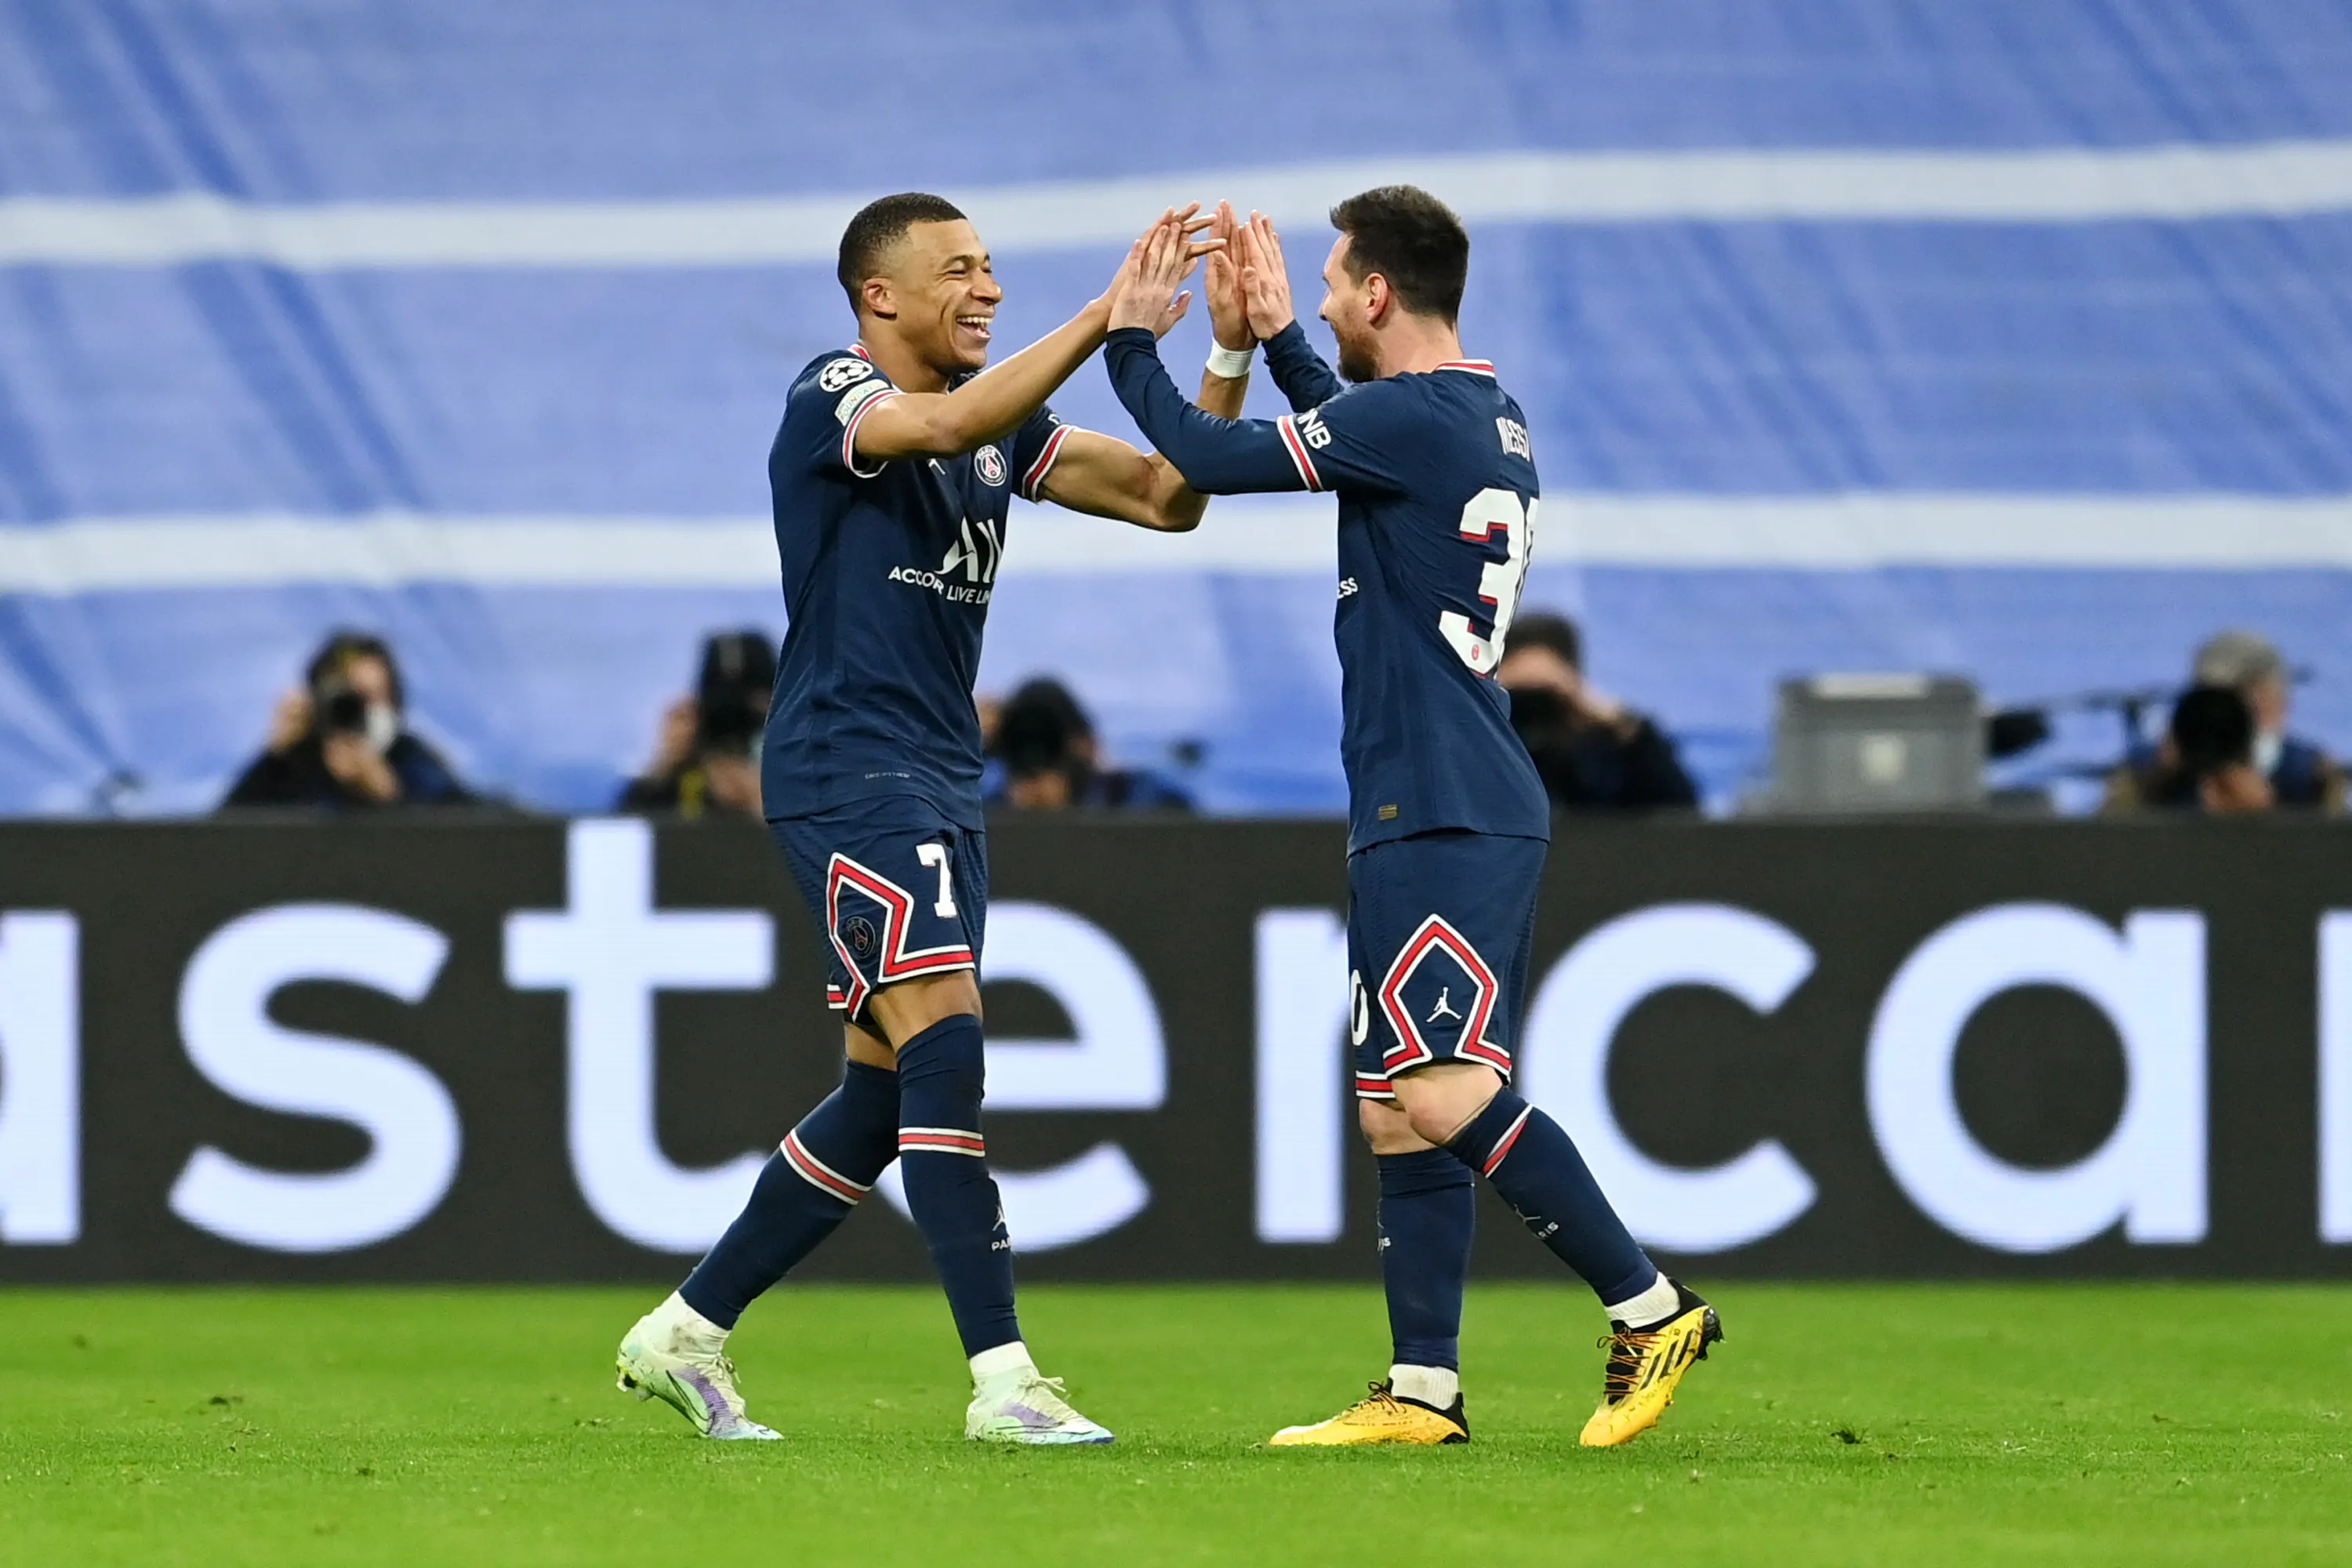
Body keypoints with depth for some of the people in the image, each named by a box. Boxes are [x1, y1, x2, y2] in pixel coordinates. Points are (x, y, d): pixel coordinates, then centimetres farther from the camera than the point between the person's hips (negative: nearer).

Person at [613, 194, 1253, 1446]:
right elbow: (951, 421, -31)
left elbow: (1166, 496, 8)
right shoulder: (833, 400, -10)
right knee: (944, 1049, -19)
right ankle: (1003, 1381, -23)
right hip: (845, 770, -9)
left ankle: (685, 1333, 22)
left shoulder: (1003, 427, 13)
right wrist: (1108, 317, -34)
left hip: (938, 781, 9)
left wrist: (1226, 354, -6)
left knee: (884, 1095, 10)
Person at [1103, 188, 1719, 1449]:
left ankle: (1650, 1309, -14)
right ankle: (1423, 1389, 9)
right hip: (1452, 813, 10)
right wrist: (1273, 335, 39)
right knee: (1396, 1109, 9)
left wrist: (1130, 339, 5)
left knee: (1443, 1094, -15)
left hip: (1441, 820, -10)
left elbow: (1205, 457, -10)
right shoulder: (1490, 423, 14)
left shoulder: (1407, 418, -14)